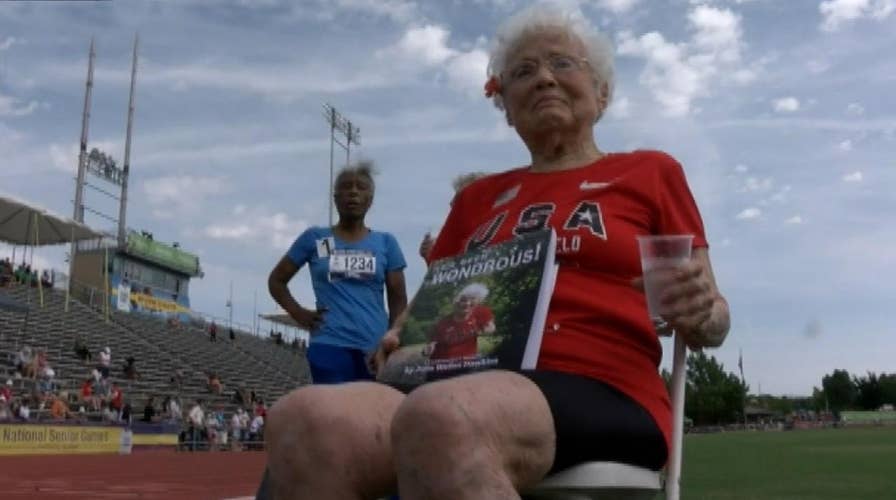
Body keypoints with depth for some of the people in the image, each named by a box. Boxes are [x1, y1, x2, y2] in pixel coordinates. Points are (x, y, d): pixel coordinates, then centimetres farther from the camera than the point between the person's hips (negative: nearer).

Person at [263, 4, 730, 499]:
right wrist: (399, 337, 4)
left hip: (603, 394, -4)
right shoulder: (479, 197, 27)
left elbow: (712, 321, 13)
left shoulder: (650, 172, 16)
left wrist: (699, 314, -11)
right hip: (472, 389, 4)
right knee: (301, 420, -28)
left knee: (436, 420, -39)